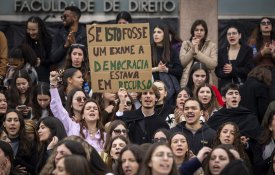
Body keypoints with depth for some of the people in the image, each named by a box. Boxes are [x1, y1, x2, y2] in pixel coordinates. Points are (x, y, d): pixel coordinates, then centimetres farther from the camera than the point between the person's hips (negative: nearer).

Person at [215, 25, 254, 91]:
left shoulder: (247, 50, 5)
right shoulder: (221, 51, 12)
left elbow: (249, 70, -2)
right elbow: (217, 71, 5)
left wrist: (233, 70, -16)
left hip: (242, 85, -2)